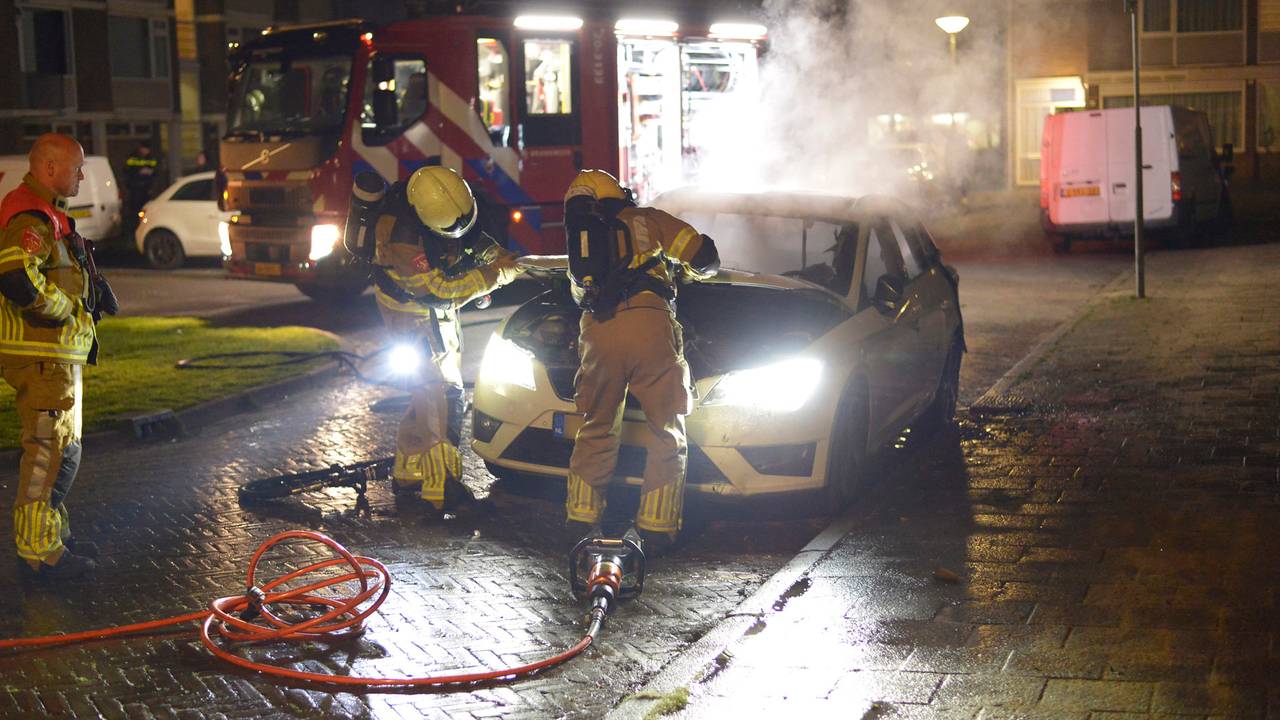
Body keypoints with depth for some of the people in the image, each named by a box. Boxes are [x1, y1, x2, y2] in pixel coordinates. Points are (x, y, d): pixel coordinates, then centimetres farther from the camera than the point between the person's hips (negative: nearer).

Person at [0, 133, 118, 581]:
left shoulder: (46, 214, 18)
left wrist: (92, 284, 9)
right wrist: (64, 308, -19)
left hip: (56, 354, 11)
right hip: (41, 355, -11)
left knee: (61, 448, 20)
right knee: (52, 452, -7)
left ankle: (52, 537, 31)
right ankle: (39, 552, -1)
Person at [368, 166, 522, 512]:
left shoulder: (445, 200, -14)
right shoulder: (400, 235, -35)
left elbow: (471, 235, 7)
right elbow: (437, 290, -29)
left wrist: (497, 255, -11)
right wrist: (493, 275, -26)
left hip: (442, 311, 8)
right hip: (413, 312, -8)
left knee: (431, 392, 15)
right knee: (442, 394, -14)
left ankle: (407, 470, 28)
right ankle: (441, 488, -13)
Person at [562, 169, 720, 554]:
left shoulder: (580, 239, 28)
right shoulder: (648, 220, 18)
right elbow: (704, 257, 17)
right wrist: (694, 269, 39)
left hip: (598, 333, 3)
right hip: (649, 324, -3)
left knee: (596, 430, 18)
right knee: (668, 433, 7)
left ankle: (580, 519, 17)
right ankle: (656, 527, 3)